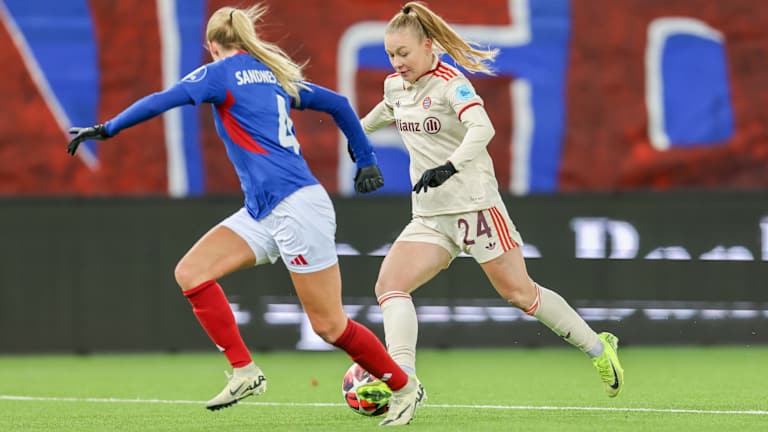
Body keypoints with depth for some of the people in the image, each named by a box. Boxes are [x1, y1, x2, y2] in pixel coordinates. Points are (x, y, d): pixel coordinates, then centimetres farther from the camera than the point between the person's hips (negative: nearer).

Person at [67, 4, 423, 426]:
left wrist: (105, 129, -4)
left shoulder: (223, 71, -3)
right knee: (191, 272, -1)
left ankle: (403, 386, 11)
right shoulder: (275, 74, 18)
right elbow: (337, 103, 23)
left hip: (295, 205, -9)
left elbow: (161, 101, -11)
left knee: (329, 325, -3)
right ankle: (244, 371, -2)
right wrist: (365, 160, 29)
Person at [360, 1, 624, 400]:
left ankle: (597, 348, 19)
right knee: (389, 284, -14)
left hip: (474, 205, -7)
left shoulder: (450, 83, -15)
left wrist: (449, 167, -47)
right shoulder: (394, 85, 8)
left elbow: (482, 128, -33)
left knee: (518, 292, 0)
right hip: (429, 217, 7)